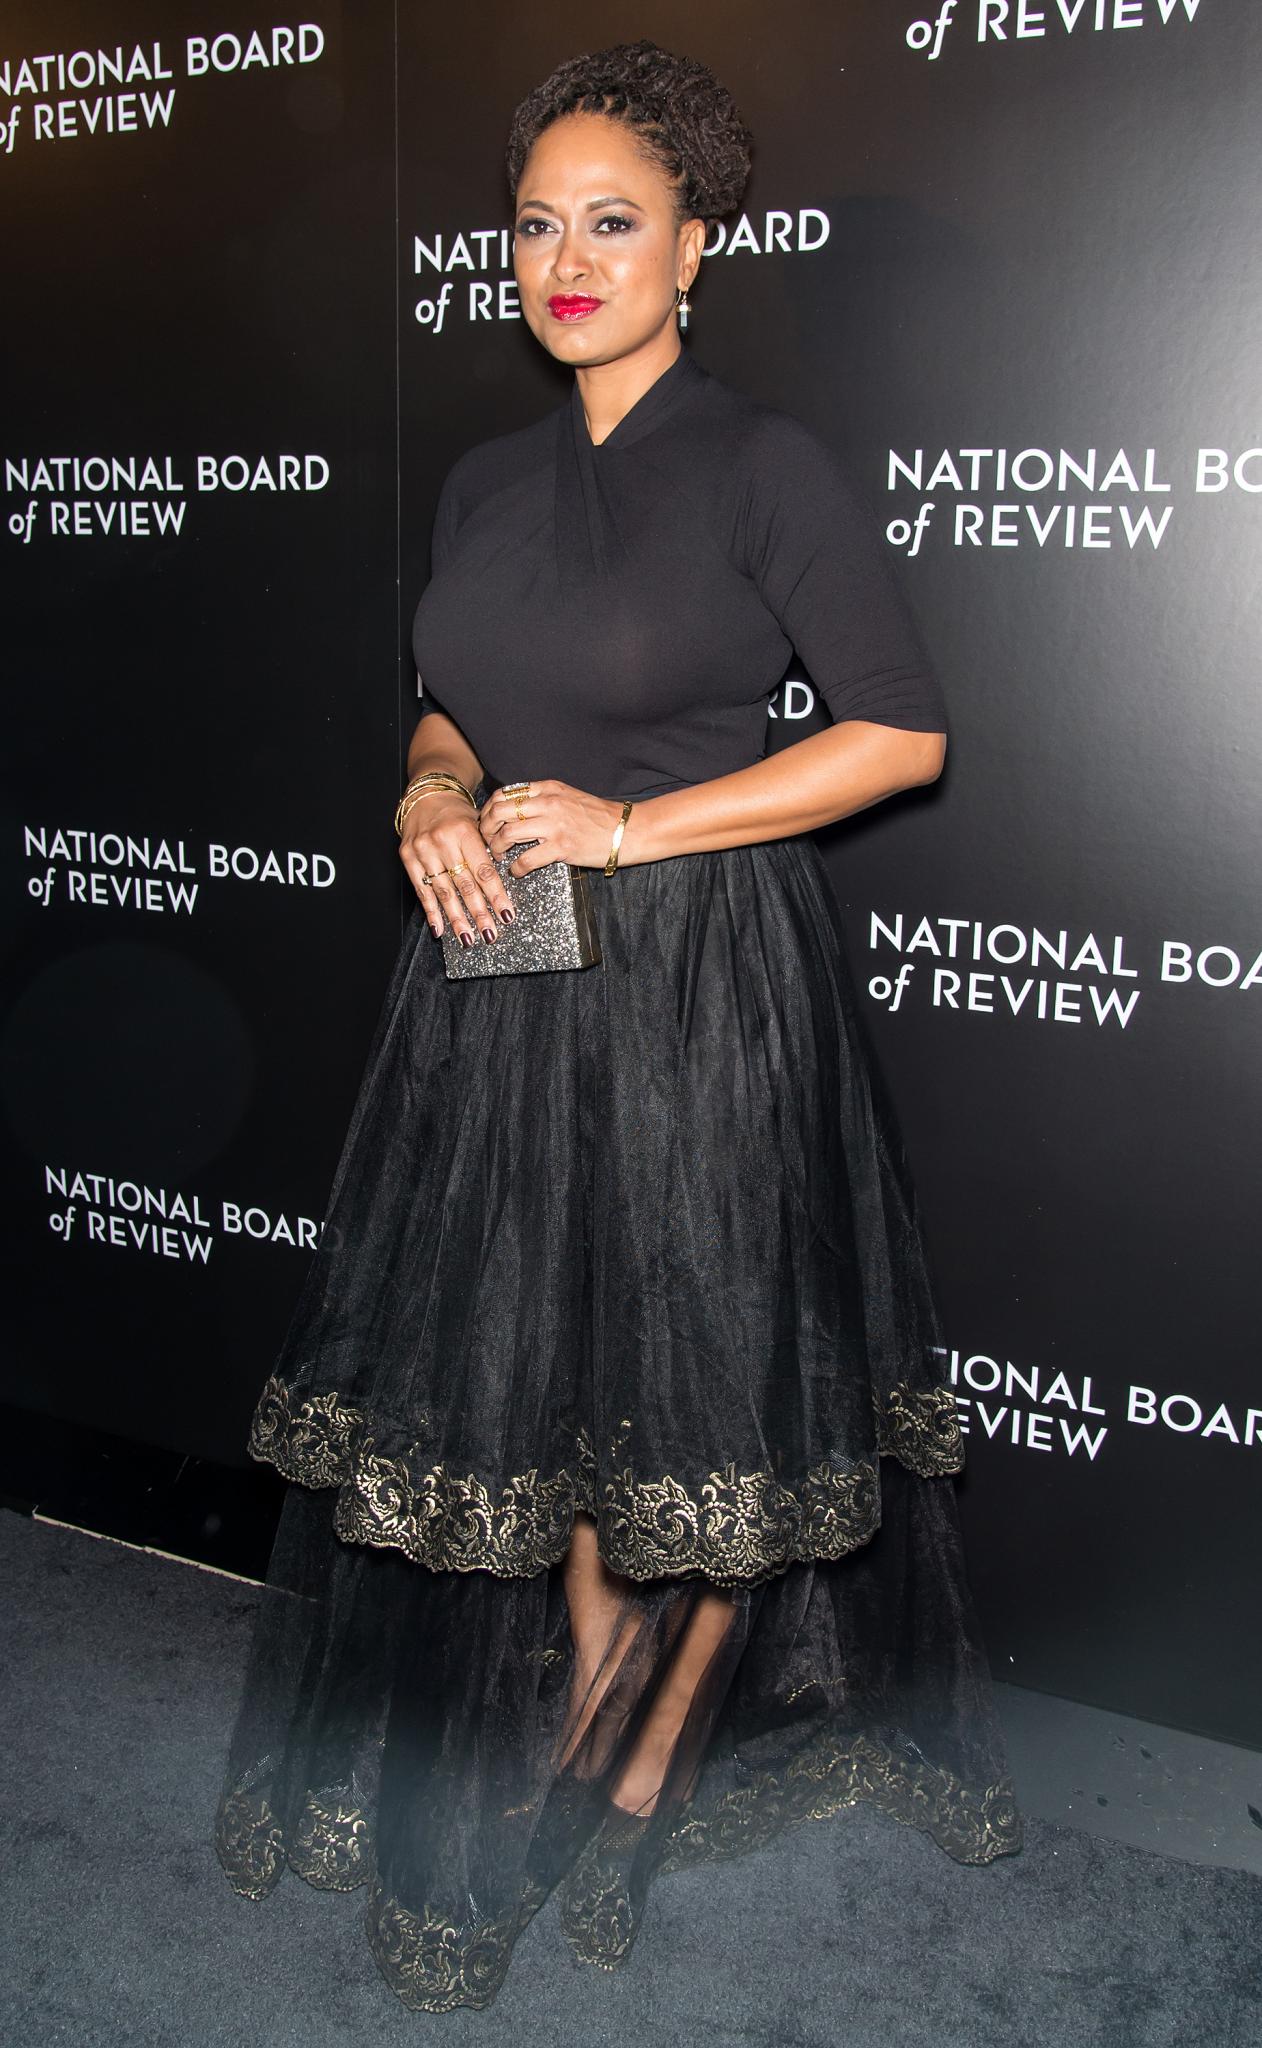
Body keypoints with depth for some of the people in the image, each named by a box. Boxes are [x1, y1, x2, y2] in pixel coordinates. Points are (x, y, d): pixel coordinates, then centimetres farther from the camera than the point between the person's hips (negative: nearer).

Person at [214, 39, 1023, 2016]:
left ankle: (662, 1754, 28)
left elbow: (902, 733, -12)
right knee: (527, 1356, 11)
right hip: (507, 983, 6)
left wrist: (633, 825, -15)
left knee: (709, 1384, 6)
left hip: (705, 984, -5)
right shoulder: (488, 482, 10)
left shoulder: (764, 464, -8)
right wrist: (436, 787, -2)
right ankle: (587, 1671, 33)